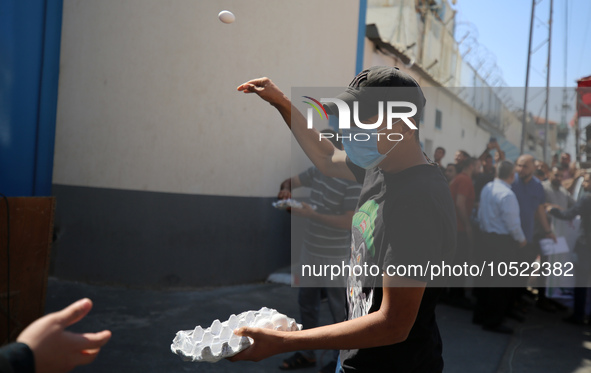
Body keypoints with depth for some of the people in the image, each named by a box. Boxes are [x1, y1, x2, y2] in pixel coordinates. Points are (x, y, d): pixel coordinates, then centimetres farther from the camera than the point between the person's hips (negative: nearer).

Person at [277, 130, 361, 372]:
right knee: (307, 303, 17)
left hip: (334, 258, -8)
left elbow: (349, 221, -23)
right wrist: (286, 187, -7)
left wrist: (311, 214, -25)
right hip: (311, 252, 8)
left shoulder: (353, 180, -18)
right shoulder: (317, 171, 4)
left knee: (338, 310, 6)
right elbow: (293, 181, 17)